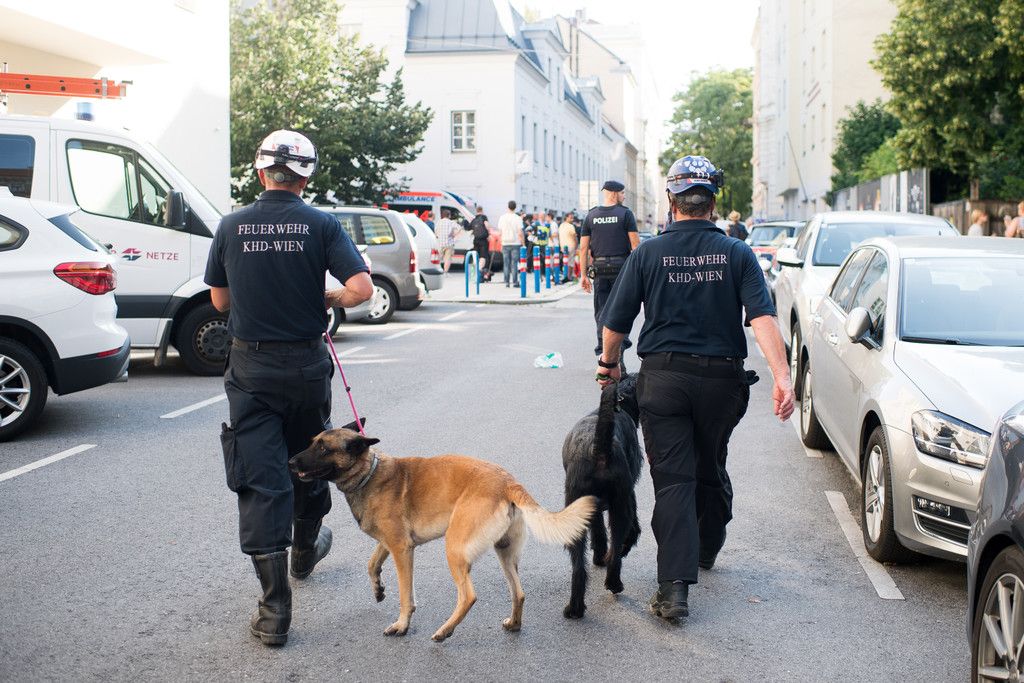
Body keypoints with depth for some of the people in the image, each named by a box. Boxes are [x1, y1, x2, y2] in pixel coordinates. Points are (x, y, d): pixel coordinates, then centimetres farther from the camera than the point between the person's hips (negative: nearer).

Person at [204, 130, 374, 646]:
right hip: (306, 362, 0)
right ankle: (306, 550, 47)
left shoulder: (232, 226, -1)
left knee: (259, 480, -1)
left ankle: (274, 610, -4)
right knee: (309, 460, 23)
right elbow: (361, 288, -15)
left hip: (249, 365, 0)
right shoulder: (321, 225, -6)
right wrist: (329, 299, 4)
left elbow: (220, 300, 7)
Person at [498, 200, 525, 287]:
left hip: (505, 244, 3)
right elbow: (520, 233, -8)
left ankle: (507, 282, 5)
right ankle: (514, 282, -3)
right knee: (514, 264, -1)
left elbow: (500, 232, 8)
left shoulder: (502, 218, 4)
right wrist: (523, 243, 1)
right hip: (515, 243, -3)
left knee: (506, 264, 6)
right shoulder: (517, 218, -6)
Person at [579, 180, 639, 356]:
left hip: (599, 267, 3)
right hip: (622, 266, -3)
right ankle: (621, 341, 9)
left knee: (601, 311, 7)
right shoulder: (625, 214, -1)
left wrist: (584, 274, 6)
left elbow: (584, 247, 4)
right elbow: (635, 244, -7)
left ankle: (603, 348, 6)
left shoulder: (591, 215, 8)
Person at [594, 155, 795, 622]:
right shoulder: (737, 254, 0)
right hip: (721, 376, 2)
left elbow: (615, 323, 2)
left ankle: (675, 586, -12)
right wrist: (782, 377, -17)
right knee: (711, 469, 22)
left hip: (663, 377, -2)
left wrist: (609, 364, 20)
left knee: (672, 480, -2)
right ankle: (706, 550, 44)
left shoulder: (647, 254, -1)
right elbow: (762, 318, -13)